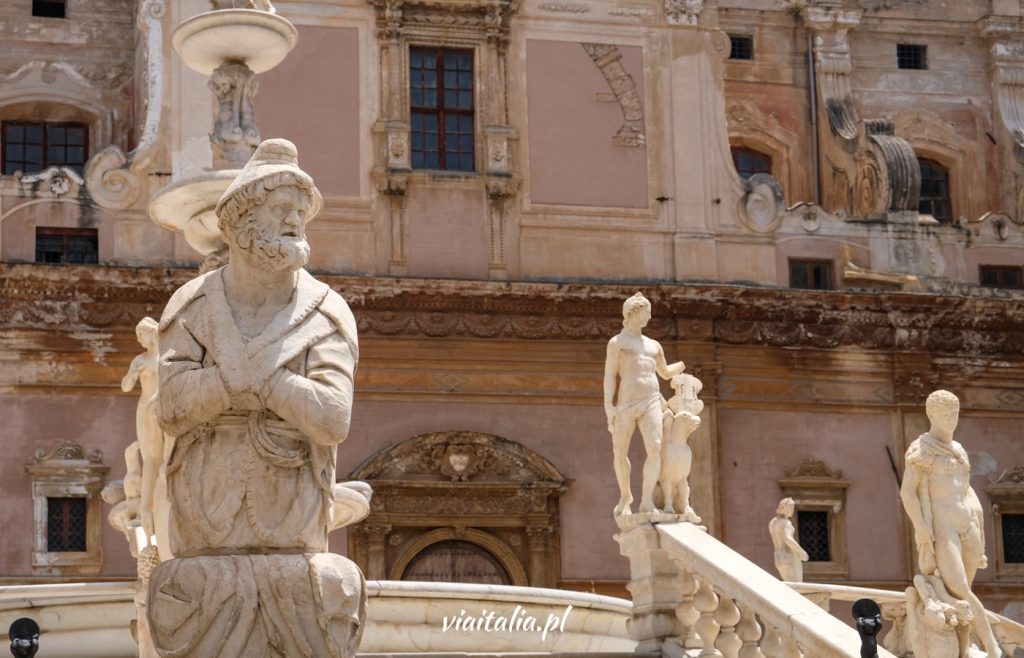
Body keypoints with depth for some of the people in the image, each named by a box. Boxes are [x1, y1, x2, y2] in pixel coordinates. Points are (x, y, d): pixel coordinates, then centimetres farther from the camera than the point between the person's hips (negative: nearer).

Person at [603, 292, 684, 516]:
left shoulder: (653, 345, 22)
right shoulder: (616, 343, 4)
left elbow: (665, 372, 38)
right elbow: (609, 376, -5)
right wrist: (608, 406, -15)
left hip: (651, 403, 3)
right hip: (624, 405, -3)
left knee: (655, 448, -19)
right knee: (620, 453, 7)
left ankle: (647, 501, -23)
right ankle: (625, 495, 32)